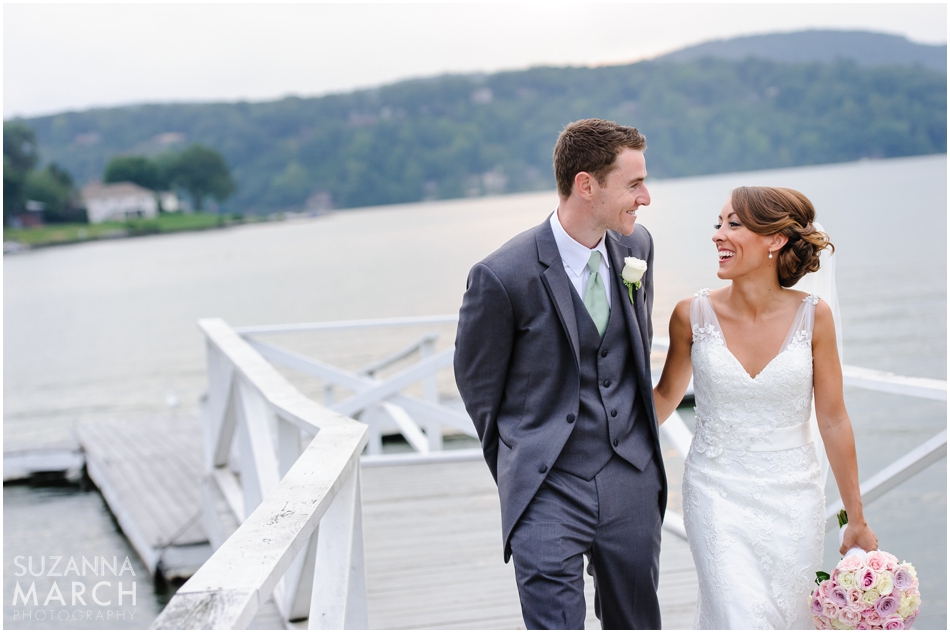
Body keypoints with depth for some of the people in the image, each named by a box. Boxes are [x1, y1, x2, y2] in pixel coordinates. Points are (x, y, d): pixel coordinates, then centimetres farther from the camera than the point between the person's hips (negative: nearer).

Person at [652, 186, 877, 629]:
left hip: (794, 501, 1)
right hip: (718, 496, -1)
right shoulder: (693, 315, -8)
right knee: (739, 620, -8)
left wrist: (856, 518, 4)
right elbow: (665, 398, 7)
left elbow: (833, 420, -1)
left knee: (788, 618, 11)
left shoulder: (813, 317, -8)